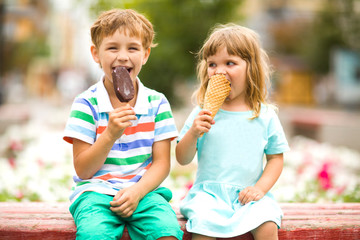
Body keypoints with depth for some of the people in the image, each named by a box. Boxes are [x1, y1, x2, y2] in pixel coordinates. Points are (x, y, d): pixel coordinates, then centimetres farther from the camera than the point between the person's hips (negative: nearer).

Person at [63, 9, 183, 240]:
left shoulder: (157, 103, 6)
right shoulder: (86, 103, -1)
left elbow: (161, 163, 3)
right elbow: (82, 170, -4)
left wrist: (137, 190, -15)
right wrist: (110, 135, -18)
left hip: (144, 189, 2)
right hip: (96, 190, -1)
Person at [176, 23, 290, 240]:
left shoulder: (265, 115, 4)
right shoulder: (203, 113, 3)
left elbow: (276, 158, 9)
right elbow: (182, 159, 4)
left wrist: (260, 188, -6)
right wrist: (193, 133, -14)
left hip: (248, 196, 1)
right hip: (209, 192, 0)